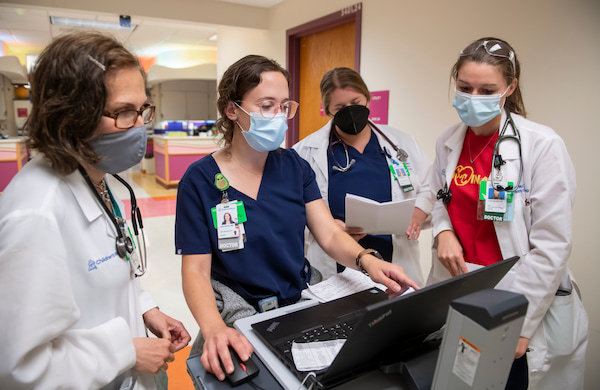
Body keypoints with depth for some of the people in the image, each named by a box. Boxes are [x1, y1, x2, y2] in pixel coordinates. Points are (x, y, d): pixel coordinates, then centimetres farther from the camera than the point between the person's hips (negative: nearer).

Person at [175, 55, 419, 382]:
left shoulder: (294, 165, 5)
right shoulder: (200, 180, -7)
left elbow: (329, 234, -2)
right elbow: (195, 271, -10)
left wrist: (366, 261, -23)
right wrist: (214, 329, -29)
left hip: (304, 299, 4)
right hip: (240, 316, -3)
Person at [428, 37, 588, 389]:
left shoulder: (543, 145, -14)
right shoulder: (448, 142, 1)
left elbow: (552, 246, -15)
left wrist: (519, 324, -16)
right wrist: (443, 231, -7)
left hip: (524, 310, -4)